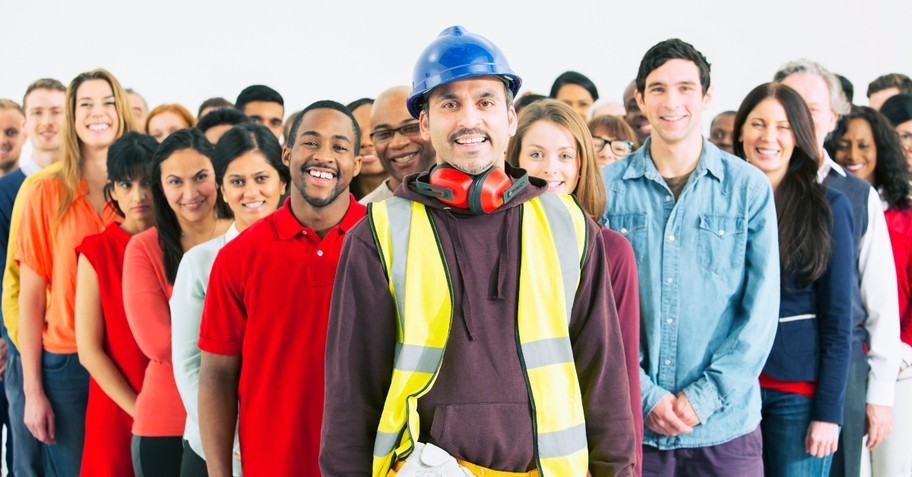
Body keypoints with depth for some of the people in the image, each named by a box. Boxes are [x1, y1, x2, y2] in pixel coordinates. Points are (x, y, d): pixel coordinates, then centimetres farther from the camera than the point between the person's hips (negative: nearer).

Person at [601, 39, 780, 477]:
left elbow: (761, 309, -3)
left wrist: (705, 396, -10)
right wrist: (644, 395, -10)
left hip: (726, 424, 0)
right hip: (632, 425, 0)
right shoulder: (608, 186, 0)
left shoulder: (749, 187, 0)